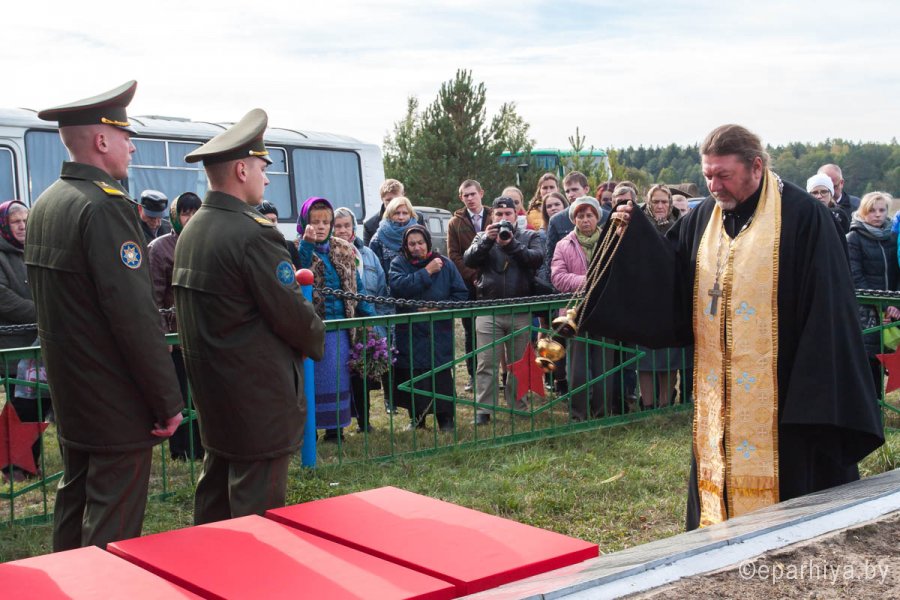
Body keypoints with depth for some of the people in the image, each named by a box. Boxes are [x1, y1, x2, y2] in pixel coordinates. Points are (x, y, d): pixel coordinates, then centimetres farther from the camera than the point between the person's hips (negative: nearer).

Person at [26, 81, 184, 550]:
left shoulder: (45, 205, 9)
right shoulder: (106, 207, -20)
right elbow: (134, 314, -24)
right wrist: (168, 401, -17)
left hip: (69, 399, 9)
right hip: (117, 405, -9)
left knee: (74, 502, 20)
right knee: (114, 528, 0)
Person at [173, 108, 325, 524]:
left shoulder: (191, 230, 7)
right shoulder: (254, 233, -20)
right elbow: (292, 314, -18)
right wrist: (317, 341, 2)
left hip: (211, 391, 9)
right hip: (259, 393, -9)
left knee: (215, 492, 20)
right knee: (258, 509, 0)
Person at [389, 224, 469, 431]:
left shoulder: (445, 264, 4)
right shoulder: (399, 264, 3)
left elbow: (461, 294, 1)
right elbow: (398, 286, -18)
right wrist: (427, 272, -15)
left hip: (439, 334, 0)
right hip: (410, 334, 0)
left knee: (442, 377, 0)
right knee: (413, 378, 6)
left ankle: (446, 419, 15)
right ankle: (416, 419, 23)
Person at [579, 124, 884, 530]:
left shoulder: (802, 215, -8)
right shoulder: (702, 217, 9)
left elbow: (826, 307, -10)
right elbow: (668, 280, 8)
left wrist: (820, 390, -13)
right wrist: (634, 234, -6)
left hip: (780, 388, -5)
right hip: (716, 387, 6)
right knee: (718, 468, 12)